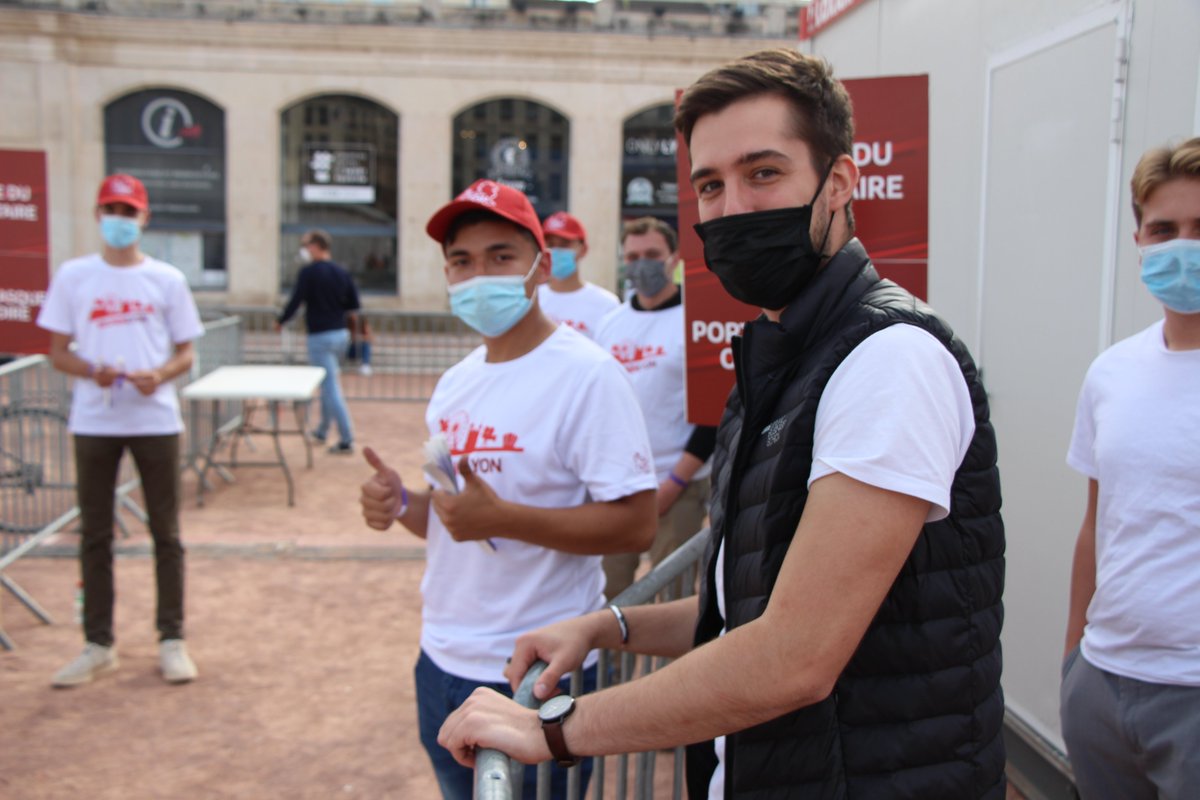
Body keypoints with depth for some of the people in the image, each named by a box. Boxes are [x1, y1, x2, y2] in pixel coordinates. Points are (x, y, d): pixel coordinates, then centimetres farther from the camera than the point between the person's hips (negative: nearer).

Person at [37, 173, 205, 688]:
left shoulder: (167, 279, 3)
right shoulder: (73, 276, 4)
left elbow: (185, 353, 5)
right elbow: (58, 353, 5)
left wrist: (159, 375, -16)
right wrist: (93, 371, -16)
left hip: (156, 420, -1)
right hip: (93, 423, 1)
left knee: (165, 532, 5)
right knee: (95, 533, 7)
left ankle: (172, 640, 15)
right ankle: (98, 645, 19)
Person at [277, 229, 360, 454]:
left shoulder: (308, 272, -11)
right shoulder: (342, 272, 6)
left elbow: (295, 300, -13)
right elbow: (354, 304, 8)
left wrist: (280, 321, 4)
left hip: (320, 336, -7)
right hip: (341, 334, 7)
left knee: (331, 389, -4)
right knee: (329, 385, 22)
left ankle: (346, 440, -6)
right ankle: (322, 430, 35)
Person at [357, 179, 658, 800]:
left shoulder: (587, 375, -16)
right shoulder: (456, 383, 9)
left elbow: (636, 525, -21)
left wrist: (502, 518, -28)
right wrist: (402, 504, -3)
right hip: (442, 662, 8)